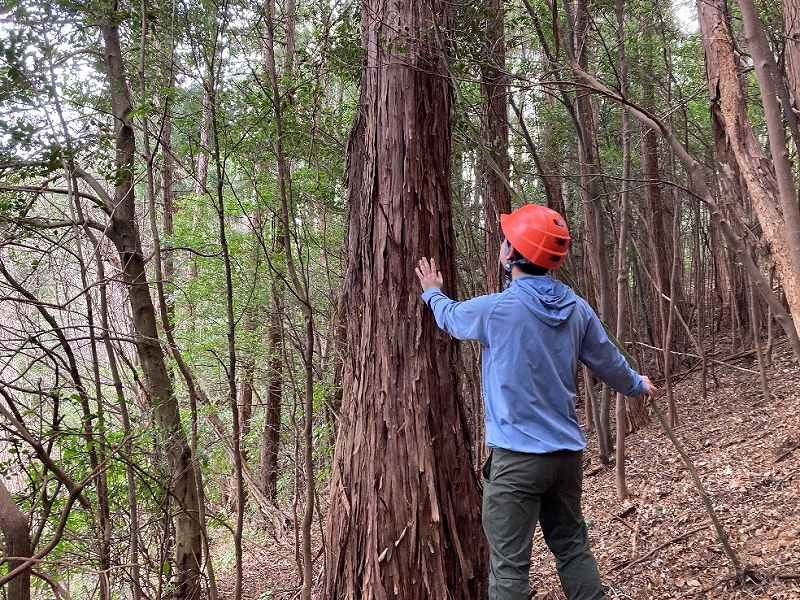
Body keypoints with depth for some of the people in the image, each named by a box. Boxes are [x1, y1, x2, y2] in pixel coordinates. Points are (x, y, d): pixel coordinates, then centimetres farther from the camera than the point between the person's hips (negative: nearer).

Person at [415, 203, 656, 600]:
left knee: (509, 565, 0)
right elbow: (607, 361, 14)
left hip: (517, 456, -6)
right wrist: (637, 385, 36)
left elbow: (450, 317, 7)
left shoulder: (497, 309, -15)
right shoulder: (577, 308, 1)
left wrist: (432, 293, 30)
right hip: (568, 452, 6)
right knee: (572, 547, 20)